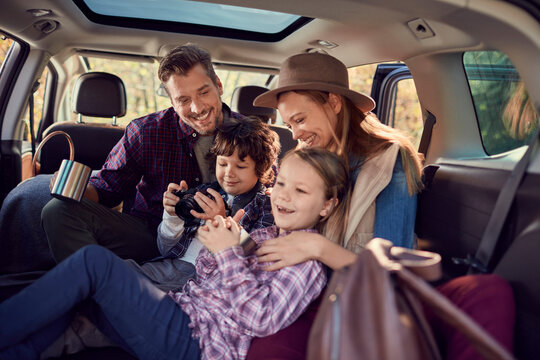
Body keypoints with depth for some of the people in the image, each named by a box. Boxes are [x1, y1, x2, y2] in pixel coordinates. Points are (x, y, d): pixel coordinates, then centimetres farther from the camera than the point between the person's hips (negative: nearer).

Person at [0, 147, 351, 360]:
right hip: (182, 313, 8)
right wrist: (218, 246, -2)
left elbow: (260, 318, -18)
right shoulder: (264, 235, 16)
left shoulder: (309, 259, -7)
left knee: (94, 262, -18)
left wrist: (230, 254, -16)